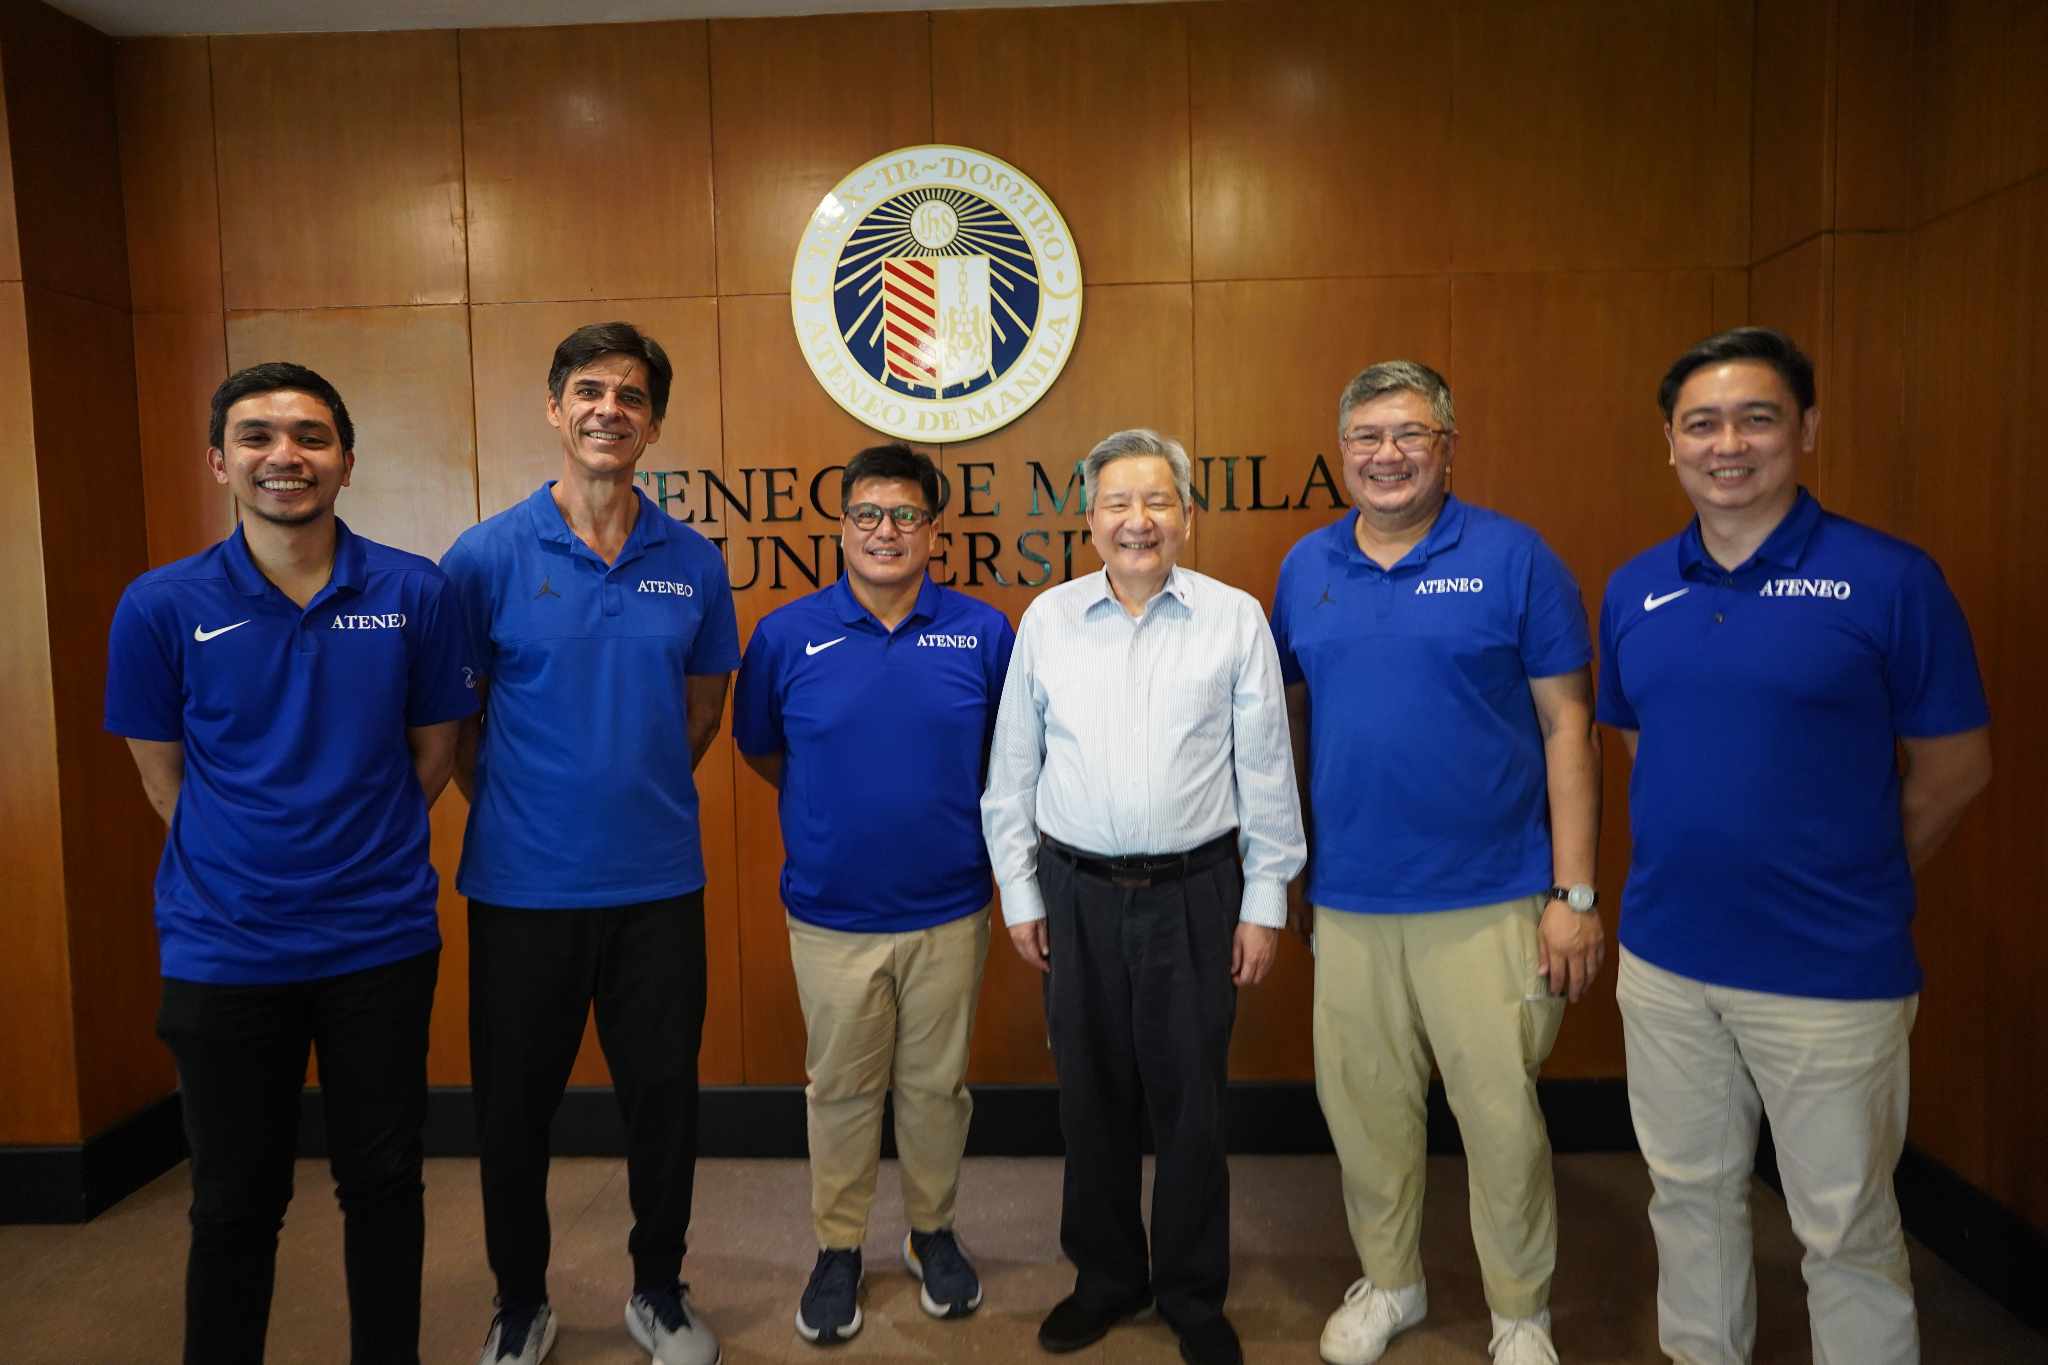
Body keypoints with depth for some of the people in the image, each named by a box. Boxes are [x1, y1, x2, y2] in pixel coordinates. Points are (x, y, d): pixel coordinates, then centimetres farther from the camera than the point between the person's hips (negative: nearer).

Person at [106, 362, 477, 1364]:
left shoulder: (416, 593, -5)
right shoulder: (160, 607, -6)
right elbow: (164, 778, 4)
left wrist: (360, 856, 3)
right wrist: (249, 865, 4)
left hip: (382, 942, 1)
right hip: (224, 951, 0)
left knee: (383, 1185, 14)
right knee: (235, 1203, 14)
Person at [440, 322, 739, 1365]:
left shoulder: (693, 563, 1)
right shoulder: (486, 557, -6)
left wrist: (641, 798, 7)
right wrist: (513, 810, 1)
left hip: (659, 886, 2)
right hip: (523, 888, -1)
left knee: (663, 1097, 13)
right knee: (514, 1106, 13)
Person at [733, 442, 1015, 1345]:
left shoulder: (984, 632, -6)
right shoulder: (786, 636, -7)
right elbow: (760, 750, 8)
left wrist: (954, 816, 1)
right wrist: (836, 811, 7)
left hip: (949, 912, 1)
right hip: (831, 917, 0)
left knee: (935, 1083, 16)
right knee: (842, 1089, 14)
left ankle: (933, 1232, 38)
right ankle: (838, 1247, 34)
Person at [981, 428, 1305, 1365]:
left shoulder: (1236, 620, -2)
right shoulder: (1047, 620, 3)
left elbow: (1266, 772, 0)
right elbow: (1011, 773, 6)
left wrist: (1265, 902, 0)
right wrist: (1019, 894, 5)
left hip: (1195, 891, -1)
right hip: (1076, 893, 2)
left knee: (1191, 1103, 9)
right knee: (1091, 1096, 13)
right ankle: (1105, 1278, 34)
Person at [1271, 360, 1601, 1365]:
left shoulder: (1513, 557, -4)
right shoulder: (1307, 567, 6)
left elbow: (1566, 726, -4)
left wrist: (1574, 893, -7)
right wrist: (1286, 869, 9)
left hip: (1489, 902, -3)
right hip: (1347, 900, 3)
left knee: (1501, 1115, 5)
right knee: (1363, 1106, 14)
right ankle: (1387, 1283, 37)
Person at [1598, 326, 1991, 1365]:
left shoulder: (1889, 579, -10)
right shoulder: (1634, 590, 3)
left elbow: (1954, 770, -3)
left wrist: (1846, 885, 3)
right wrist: (1702, 864, 8)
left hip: (1831, 970, -4)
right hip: (1664, 958, 4)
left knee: (1845, 1226, 11)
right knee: (1689, 1192, 20)